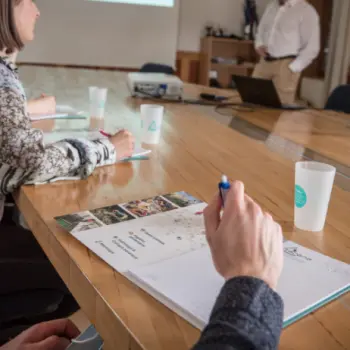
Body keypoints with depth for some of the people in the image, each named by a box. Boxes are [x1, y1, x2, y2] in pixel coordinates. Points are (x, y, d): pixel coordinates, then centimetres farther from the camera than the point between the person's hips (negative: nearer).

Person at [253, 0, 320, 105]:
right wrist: (259, 45, 3)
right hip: (264, 62, 6)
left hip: (285, 65, -6)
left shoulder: (306, 11, -6)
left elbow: (312, 47, -9)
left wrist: (292, 68, -14)